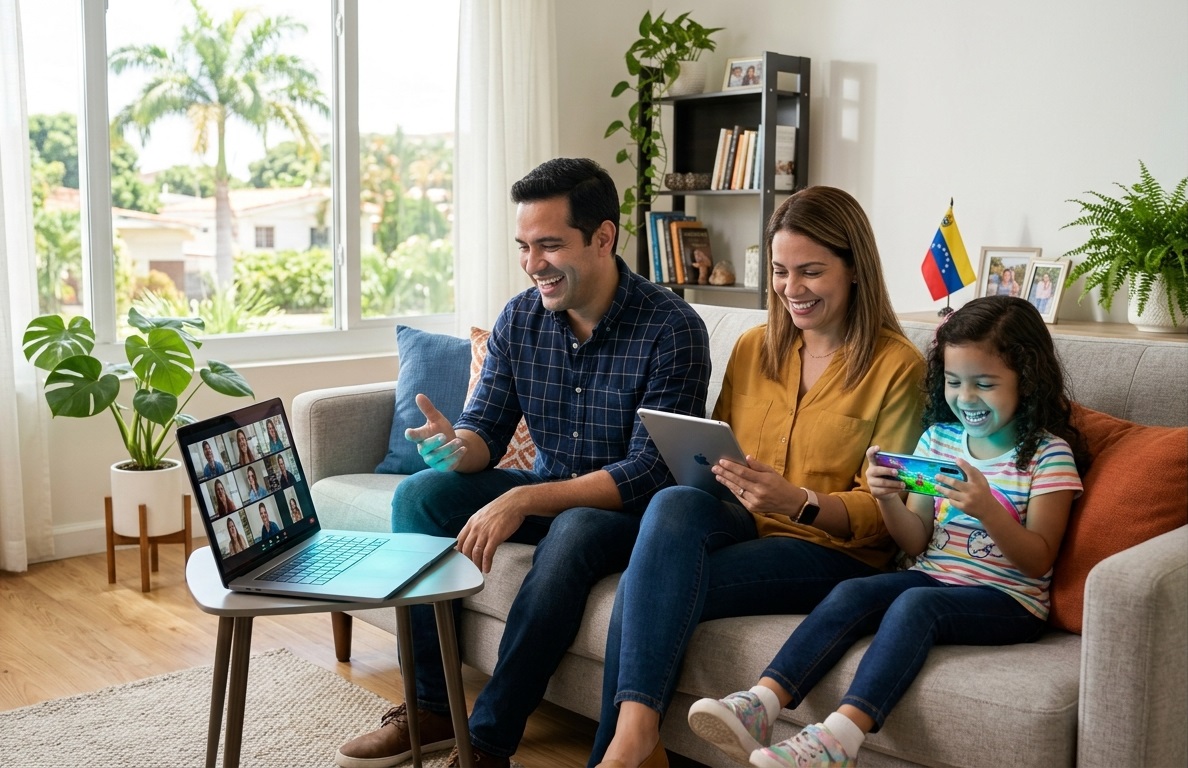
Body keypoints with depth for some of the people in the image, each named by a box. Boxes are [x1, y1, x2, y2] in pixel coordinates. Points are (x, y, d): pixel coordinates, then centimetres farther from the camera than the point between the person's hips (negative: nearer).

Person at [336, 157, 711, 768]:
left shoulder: (671, 329, -20)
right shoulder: (520, 319, -2)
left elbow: (651, 472, -25)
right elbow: (487, 429, 0)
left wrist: (523, 500, -33)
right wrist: (458, 446, -26)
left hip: (631, 510, -6)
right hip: (547, 494, 6)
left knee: (572, 531, -37)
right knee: (419, 495, -12)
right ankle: (431, 711, -8)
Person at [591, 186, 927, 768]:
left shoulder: (896, 365, -2)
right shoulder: (753, 348, 14)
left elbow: (884, 512, -5)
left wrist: (799, 502, -24)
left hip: (836, 553, -5)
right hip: (744, 525, 5)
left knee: (648, 588, -29)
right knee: (675, 503, -33)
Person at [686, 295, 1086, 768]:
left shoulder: (1049, 454, -6)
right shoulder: (938, 438, 9)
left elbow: (1038, 561, -10)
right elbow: (917, 543, 9)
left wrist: (986, 508, -27)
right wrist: (888, 498, -12)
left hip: (1009, 600, -5)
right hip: (932, 576, 5)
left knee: (914, 603, -32)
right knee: (851, 592, -21)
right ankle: (761, 704, -34)